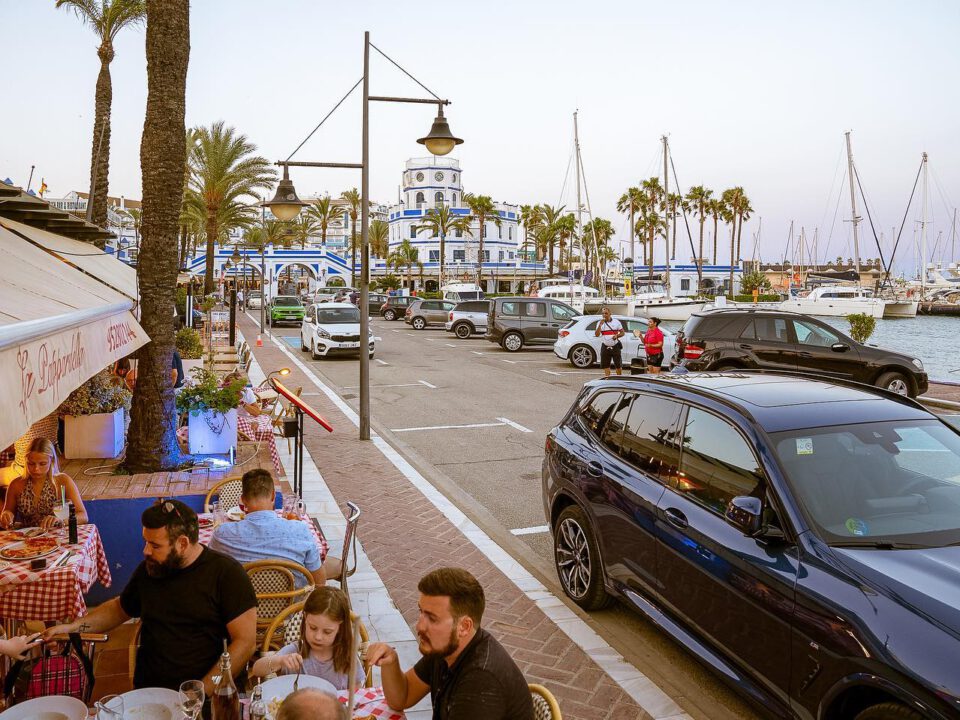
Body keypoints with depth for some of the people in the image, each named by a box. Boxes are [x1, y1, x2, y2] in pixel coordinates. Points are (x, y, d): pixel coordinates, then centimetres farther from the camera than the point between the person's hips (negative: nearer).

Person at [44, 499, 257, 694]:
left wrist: (202, 692, -18)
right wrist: (73, 627, 16)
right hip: (148, 692, 5)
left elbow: (245, 642, -11)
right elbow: (119, 608, 32)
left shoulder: (226, 573, -6)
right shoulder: (148, 569, 12)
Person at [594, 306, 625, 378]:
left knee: (618, 365, 5)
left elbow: (622, 333, 8)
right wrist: (600, 325, -20)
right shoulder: (600, 322, 2)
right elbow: (597, 334, -9)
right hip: (605, 347, 0)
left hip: (615, 346, 0)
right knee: (606, 365, 1)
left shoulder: (616, 322, 4)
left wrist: (617, 336, -13)